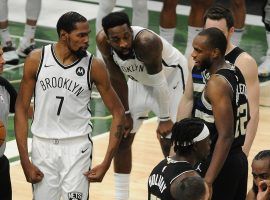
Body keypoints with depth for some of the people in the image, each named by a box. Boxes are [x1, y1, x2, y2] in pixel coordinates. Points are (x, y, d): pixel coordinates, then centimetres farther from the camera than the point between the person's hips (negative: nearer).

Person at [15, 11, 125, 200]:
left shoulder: (94, 66, -9)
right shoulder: (36, 60, -7)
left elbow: (118, 113, -3)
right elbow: (21, 109, -1)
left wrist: (106, 163, -9)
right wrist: (25, 161, -6)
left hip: (77, 148, -1)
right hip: (43, 146, 1)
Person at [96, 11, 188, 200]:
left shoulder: (146, 41, -40)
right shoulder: (103, 41, -25)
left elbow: (159, 82, -29)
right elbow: (117, 79, -10)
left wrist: (165, 119, -20)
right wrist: (126, 114, -6)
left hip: (171, 78, -6)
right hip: (140, 80, 6)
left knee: (169, 142, -8)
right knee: (122, 138, 7)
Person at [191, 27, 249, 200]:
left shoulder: (217, 84, -21)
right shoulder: (235, 72, 6)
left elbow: (225, 136, -25)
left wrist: (207, 181, -28)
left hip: (220, 165, -9)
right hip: (238, 159, 9)